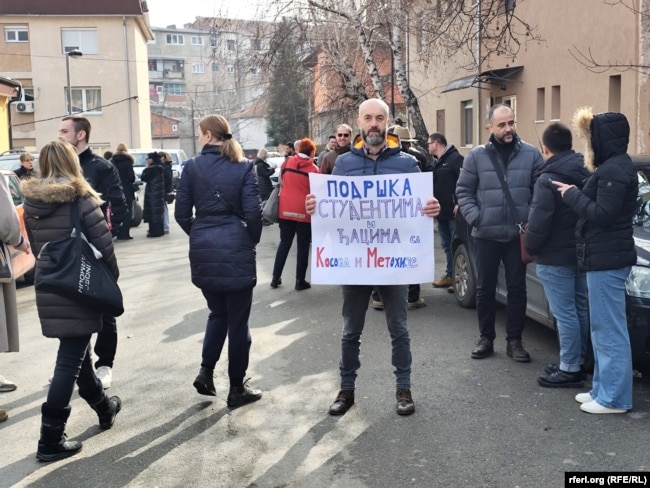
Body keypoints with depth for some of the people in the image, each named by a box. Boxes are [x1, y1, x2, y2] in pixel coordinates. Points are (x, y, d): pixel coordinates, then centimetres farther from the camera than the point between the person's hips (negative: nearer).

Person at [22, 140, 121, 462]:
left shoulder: (31, 201, 3)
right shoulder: (80, 197, -12)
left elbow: (35, 245, 12)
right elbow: (103, 241, -13)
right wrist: (112, 273, 3)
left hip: (47, 288, 6)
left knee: (75, 351, 20)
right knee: (69, 360, 0)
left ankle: (104, 407, 37)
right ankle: (50, 439, 3)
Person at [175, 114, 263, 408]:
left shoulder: (192, 167, 0)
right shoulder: (243, 167, -4)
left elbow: (182, 213, 0)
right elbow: (253, 212, -10)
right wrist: (251, 241, 7)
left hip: (203, 251, 2)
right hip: (236, 249, -2)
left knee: (217, 312, 23)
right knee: (238, 320, 7)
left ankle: (206, 371, 12)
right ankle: (237, 388, 15)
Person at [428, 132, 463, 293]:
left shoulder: (455, 158, -11)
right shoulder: (437, 162, 18)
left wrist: (459, 203, -23)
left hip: (454, 212, -9)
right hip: (441, 212, 9)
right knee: (447, 245, 15)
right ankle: (450, 275, 24)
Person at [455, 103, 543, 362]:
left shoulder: (531, 154, 1)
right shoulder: (476, 156, -1)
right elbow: (463, 191, 1)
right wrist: (475, 218, -10)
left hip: (518, 234, 0)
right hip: (486, 234, 0)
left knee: (517, 288, 6)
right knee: (485, 288, 9)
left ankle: (514, 340, 18)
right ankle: (486, 338, 22)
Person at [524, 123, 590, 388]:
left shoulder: (548, 180, -18)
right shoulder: (586, 173, 5)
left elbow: (538, 223, -21)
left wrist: (530, 248, -6)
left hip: (555, 258, -8)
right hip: (582, 254, 8)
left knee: (565, 314, -2)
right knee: (579, 311, 16)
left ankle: (569, 370, 5)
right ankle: (576, 362, 27)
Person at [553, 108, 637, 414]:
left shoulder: (614, 169, -17)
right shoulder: (613, 166, 15)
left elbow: (602, 214, -22)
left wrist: (572, 195, -11)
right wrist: (575, 194, 6)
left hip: (607, 260, -11)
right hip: (604, 257, 11)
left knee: (610, 331, -4)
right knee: (602, 329, 16)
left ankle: (614, 398, 5)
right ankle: (602, 389, 25)